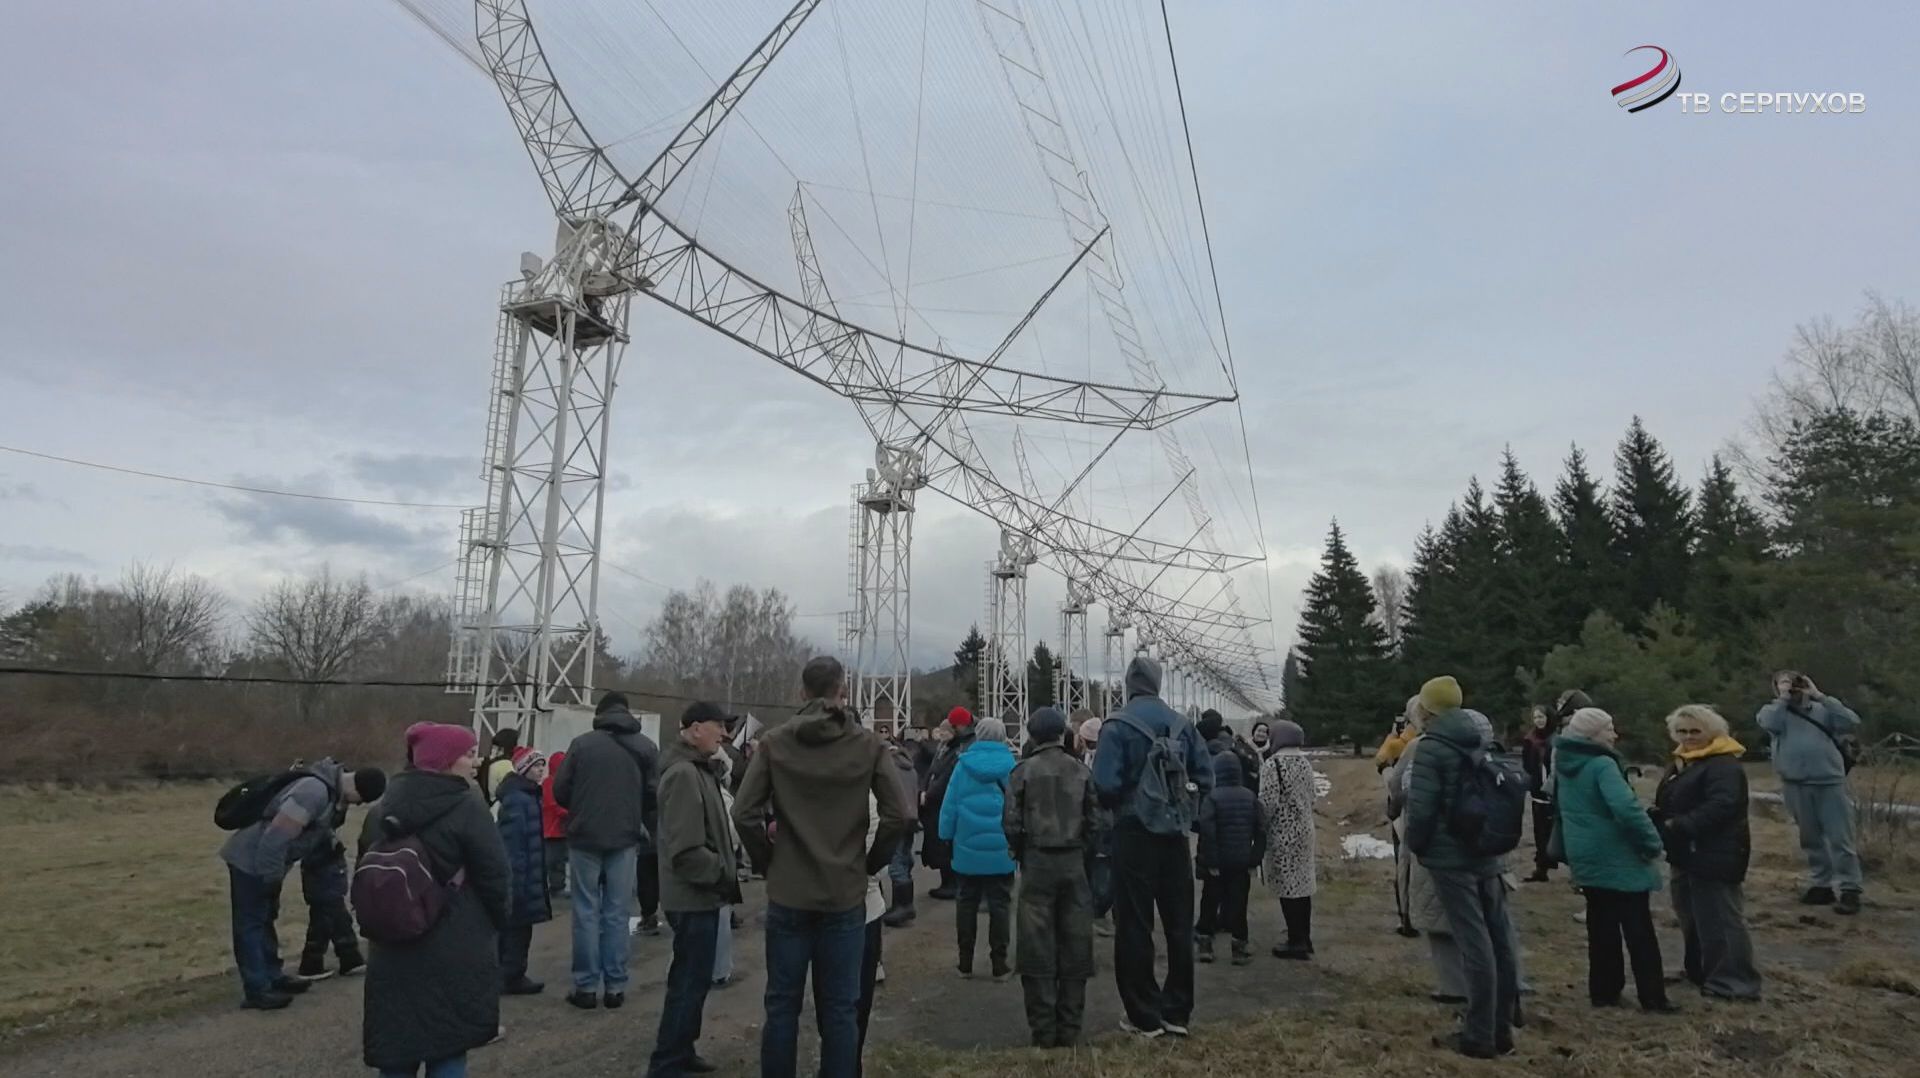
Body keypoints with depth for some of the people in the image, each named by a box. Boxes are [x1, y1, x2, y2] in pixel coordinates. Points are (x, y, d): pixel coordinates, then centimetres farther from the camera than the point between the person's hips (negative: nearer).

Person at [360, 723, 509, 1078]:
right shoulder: (466, 806, -17)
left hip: (393, 953, 6)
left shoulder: (382, 809, 6)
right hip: (456, 955, -6)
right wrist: (494, 923, 4)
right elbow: (495, 876, -14)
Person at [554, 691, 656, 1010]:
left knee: (586, 912, 7)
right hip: (625, 839, 1)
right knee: (617, 913, 8)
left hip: (585, 837, -1)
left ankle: (586, 987, 10)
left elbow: (560, 791, -1)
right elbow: (653, 793, 2)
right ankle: (615, 987, 11)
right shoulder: (645, 746, 1)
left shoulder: (582, 743, -5)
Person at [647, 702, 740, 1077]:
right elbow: (687, 850, -27)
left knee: (692, 977, 19)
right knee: (692, 980, -2)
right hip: (694, 896, -10)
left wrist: (724, 871, 6)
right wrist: (724, 873, -17)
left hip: (699, 893, 10)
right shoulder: (684, 773, -21)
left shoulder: (697, 769, 11)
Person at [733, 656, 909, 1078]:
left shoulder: (773, 742, -3)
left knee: (782, 1005, 12)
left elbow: (744, 813, -8)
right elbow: (896, 816, -9)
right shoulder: (868, 744, -4)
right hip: (846, 895, 0)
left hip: (787, 894, 1)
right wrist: (870, 864, 5)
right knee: (840, 1008, 9)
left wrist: (768, 863, 5)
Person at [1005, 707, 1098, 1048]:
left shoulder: (1024, 771, -5)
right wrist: (1080, 850, 13)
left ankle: (1044, 1032, 8)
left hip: (1037, 861, -2)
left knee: (1039, 950, 4)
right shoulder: (1081, 771, 2)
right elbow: (1093, 820, 0)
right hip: (1074, 862, 3)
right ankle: (1070, 1030, 16)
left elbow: (1011, 822, -7)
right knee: (1075, 948, 10)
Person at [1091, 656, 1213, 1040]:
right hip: (1175, 833, 5)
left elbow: (1105, 784, -18)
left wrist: (1116, 806, 3)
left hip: (1135, 833, -4)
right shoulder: (1182, 724, 4)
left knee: (1135, 925, 5)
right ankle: (1177, 1011, 23)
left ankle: (1144, 1015, 12)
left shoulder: (1117, 725, -11)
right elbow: (1205, 776, 2)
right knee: (1179, 923, 14)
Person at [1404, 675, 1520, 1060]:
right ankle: (1501, 1029, 20)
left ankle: (1479, 1035, 3)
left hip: (1450, 857, -8)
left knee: (1474, 945, -4)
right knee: (1499, 941, 11)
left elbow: (1421, 808, -18)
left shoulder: (1431, 747, -14)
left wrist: (1415, 845, -1)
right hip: (1487, 854, 8)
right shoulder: (1481, 742, 11)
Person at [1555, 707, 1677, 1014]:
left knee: (1601, 927, 14)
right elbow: (1627, 808, -30)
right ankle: (1653, 998, 9)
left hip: (1586, 857, 8)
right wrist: (1653, 842, -17)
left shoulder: (1565, 766, 9)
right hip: (1618, 859, -8)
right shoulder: (1602, 765, -19)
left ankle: (1603, 991, 18)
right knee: (1639, 930, 3)